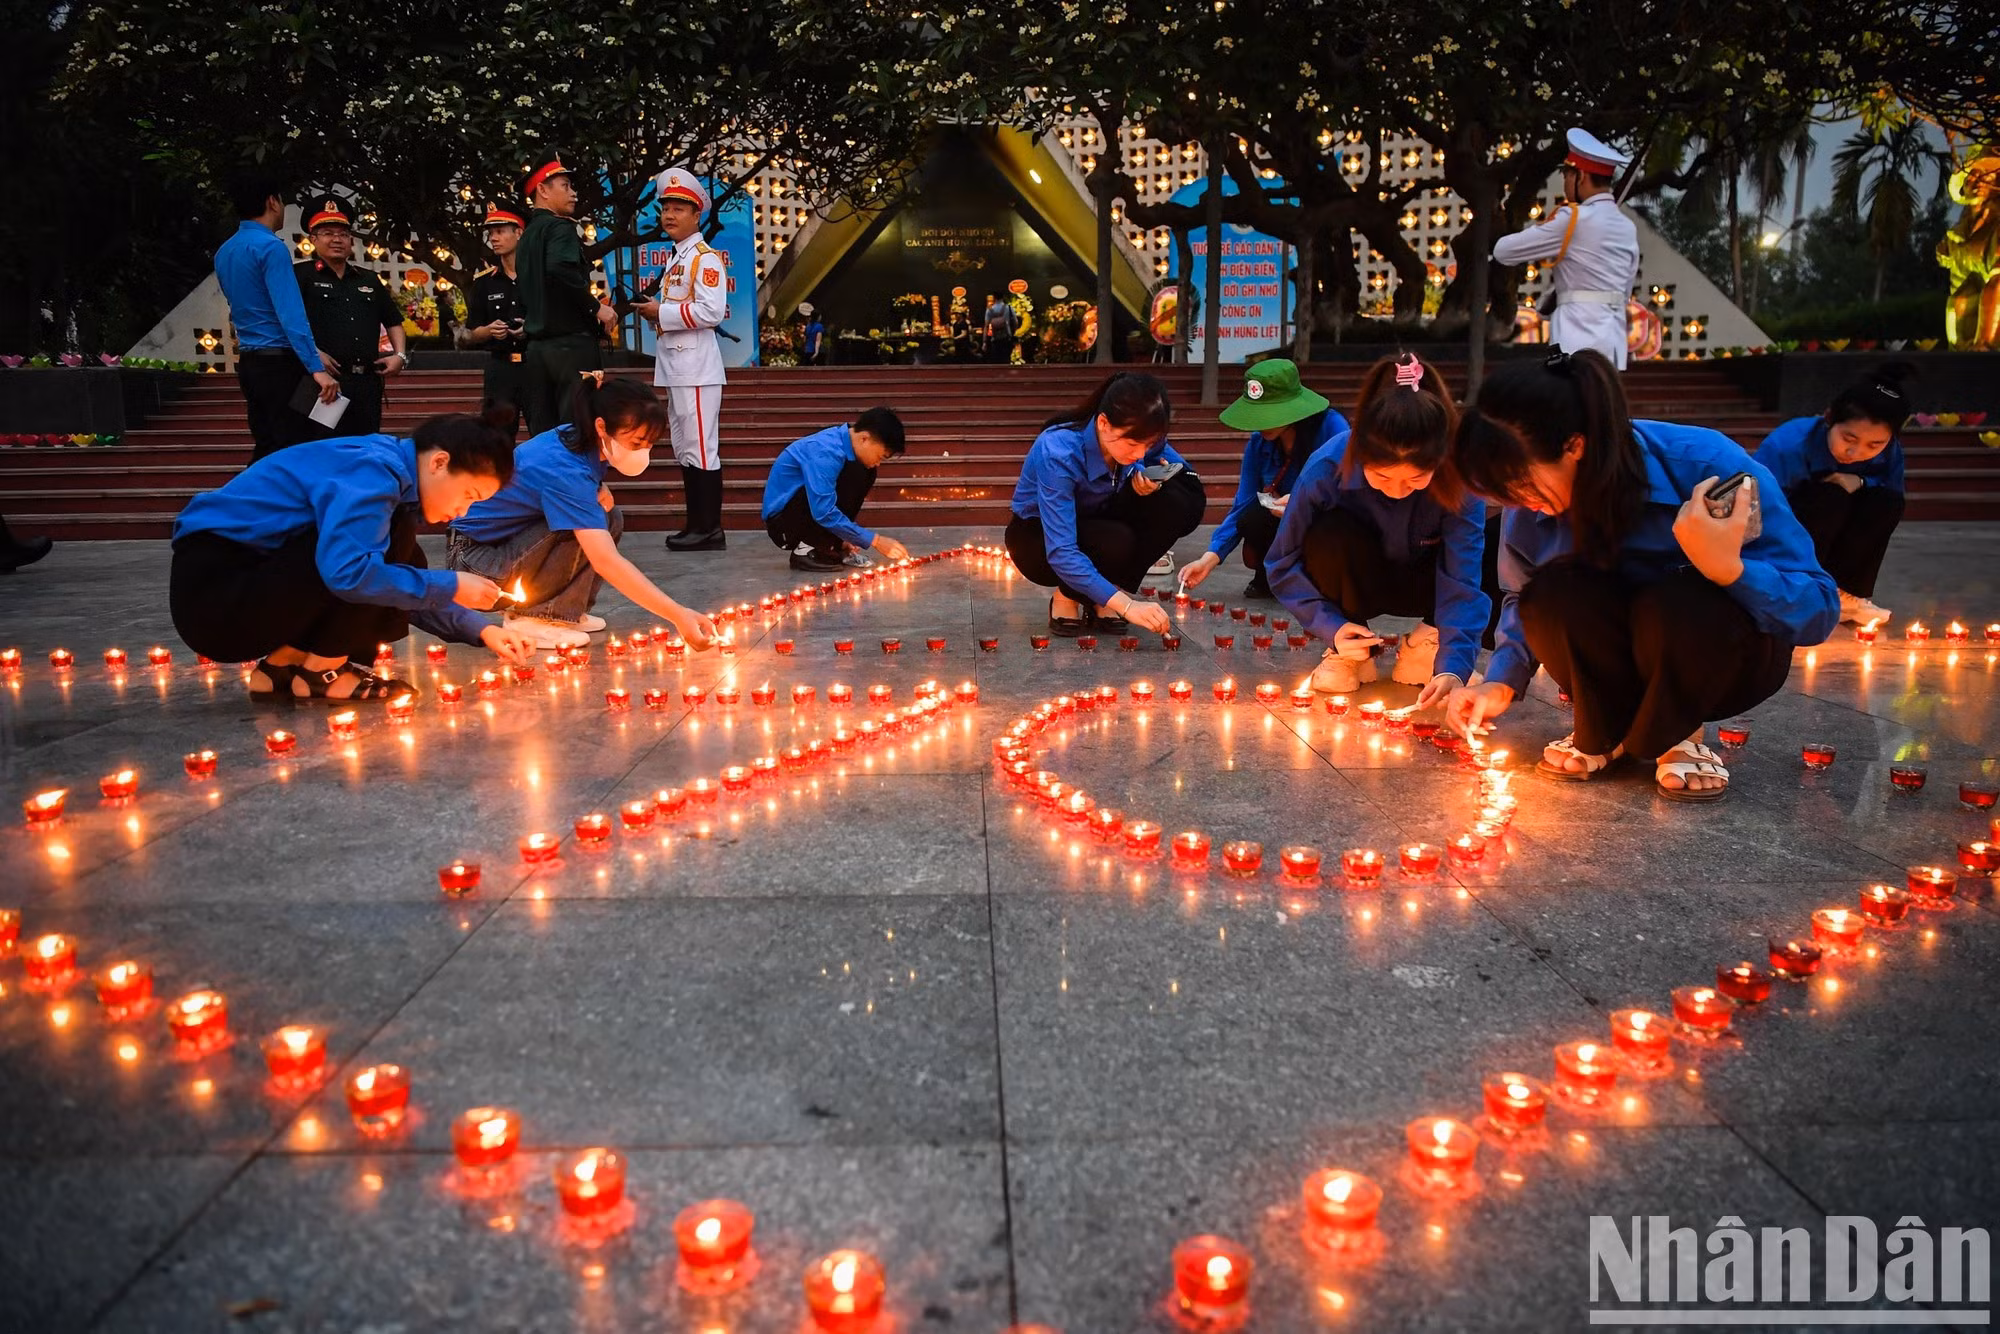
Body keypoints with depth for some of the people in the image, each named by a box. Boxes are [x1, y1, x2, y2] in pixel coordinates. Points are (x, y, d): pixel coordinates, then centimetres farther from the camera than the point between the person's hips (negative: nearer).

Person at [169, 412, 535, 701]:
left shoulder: (388, 472, 10)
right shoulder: (374, 471, -20)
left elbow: (408, 595, 16)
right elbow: (346, 571, -35)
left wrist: (481, 630, 4)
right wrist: (449, 586, -24)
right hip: (212, 585, -10)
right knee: (393, 539, -21)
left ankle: (281, 666, 7)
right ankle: (321, 672, -10)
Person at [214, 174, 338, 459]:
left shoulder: (224, 252, 14)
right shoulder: (270, 247, -13)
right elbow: (291, 314, -21)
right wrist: (316, 368, -26)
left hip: (248, 362, 9)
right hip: (280, 362, -9)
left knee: (265, 450, 13)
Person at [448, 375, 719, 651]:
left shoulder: (576, 439, -7)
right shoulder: (565, 470, -33)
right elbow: (606, 562, -41)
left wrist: (601, 493, -11)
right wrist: (678, 615, -46)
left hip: (511, 540, 9)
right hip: (476, 556, -9)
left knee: (611, 518, -1)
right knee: (588, 525, -26)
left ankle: (563, 612, 3)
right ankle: (528, 618, -14)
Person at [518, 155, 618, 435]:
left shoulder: (526, 237, 20)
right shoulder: (560, 228, -6)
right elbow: (561, 268, -26)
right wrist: (596, 307, -17)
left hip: (535, 347, 8)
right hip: (571, 344, -8)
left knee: (542, 435, 7)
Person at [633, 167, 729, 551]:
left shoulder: (706, 257, -8)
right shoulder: (677, 259, 20)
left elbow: (711, 311, -20)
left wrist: (661, 313, -13)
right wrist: (654, 310, 11)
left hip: (696, 368, -10)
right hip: (676, 368, 10)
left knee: (700, 449, -8)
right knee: (684, 450, 12)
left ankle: (709, 528, -3)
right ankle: (697, 525, 18)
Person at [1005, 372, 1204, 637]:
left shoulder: (1140, 438, -19)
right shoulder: (1058, 453, -35)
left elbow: (1184, 472, 2)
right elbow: (1061, 553, -40)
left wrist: (1152, 477, -23)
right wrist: (1126, 605, -47)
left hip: (1094, 523, 6)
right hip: (1038, 536, -6)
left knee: (1183, 501, -21)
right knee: (1115, 542, -38)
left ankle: (1103, 601, -8)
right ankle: (1066, 598, -5)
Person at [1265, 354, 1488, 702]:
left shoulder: (1456, 477, -29)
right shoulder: (1326, 469, -31)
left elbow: (1461, 580, -32)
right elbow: (1284, 565, -21)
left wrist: (1453, 667, -45)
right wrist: (1331, 625, -34)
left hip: (1422, 582, 1)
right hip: (1356, 581, -1)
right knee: (1330, 534, -35)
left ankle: (1427, 643, 0)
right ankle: (1350, 652, -12)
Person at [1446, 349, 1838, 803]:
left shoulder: (1707, 464, -28)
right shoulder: (1532, 507, -16)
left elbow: (1818, 610, -25)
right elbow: (1521, 600, 4)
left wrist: (1727, 568, -44)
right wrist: (1501, 682, -13)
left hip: (1725, 658, -3)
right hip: (1625, 662, 3)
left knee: (1675, 603, -37)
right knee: (1550, 596, -29)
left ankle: (1676, 736, -6)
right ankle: (1606, 731, -2)